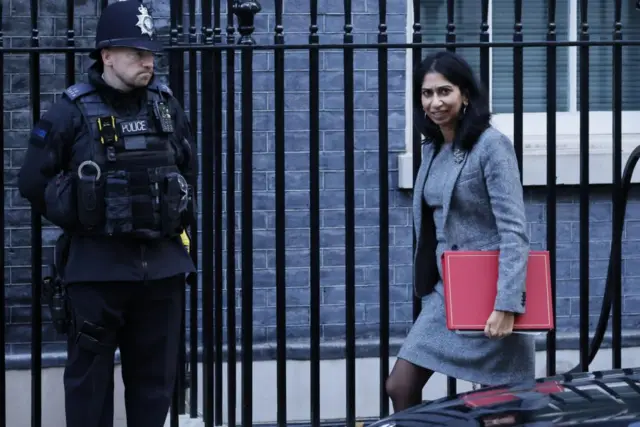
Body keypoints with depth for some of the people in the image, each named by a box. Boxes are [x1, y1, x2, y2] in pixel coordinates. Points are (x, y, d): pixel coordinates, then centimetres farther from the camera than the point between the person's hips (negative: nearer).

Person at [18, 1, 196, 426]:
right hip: (98, 267, -4)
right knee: (90, 375, 3)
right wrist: (83, 220, 0)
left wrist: (176, 215, 12)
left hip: (163, 263, 4)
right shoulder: (72, 112, -7)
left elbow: (188, 167, 21)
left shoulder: (167, 105, 6)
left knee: (156, 376, 11)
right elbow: (34, 182, -2)